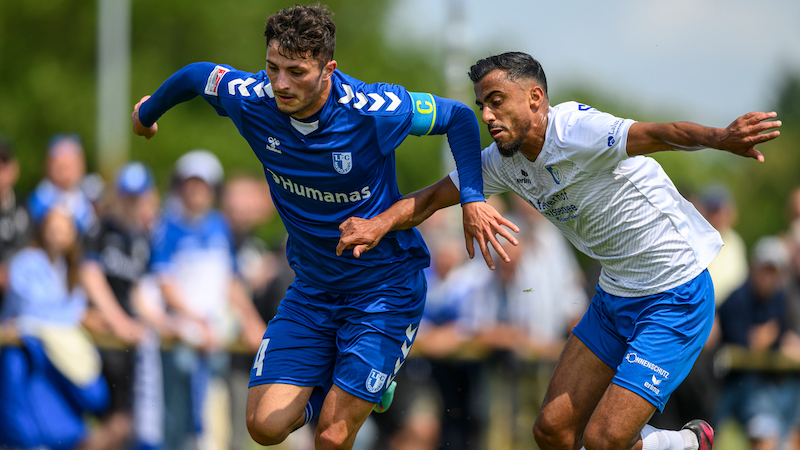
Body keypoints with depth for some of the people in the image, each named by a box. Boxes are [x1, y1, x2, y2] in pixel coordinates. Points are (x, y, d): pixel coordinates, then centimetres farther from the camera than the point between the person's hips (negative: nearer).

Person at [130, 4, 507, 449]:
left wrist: (472, 197, -21)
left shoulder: (374, 111, -25)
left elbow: (458, 116, -10)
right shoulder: (251, 100, -15)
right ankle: (331, 387, 27)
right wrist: (147, 113, 26)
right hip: (312, 289, 4)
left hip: (386, 290, -4)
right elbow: (198, 75, 7)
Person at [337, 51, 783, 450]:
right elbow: (434, 198, 11)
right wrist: (380, 223, -10)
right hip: (615, 298, 9)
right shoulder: (504, 161, 2)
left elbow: (656, 134, -41)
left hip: (675, 299, -9)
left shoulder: (575, 129, -24)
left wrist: (718, 137, -62)